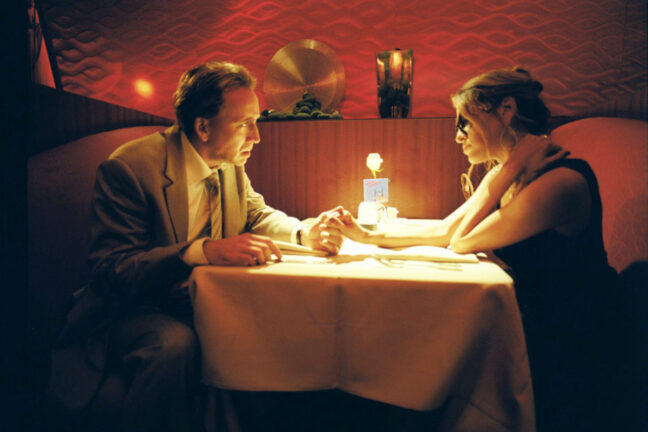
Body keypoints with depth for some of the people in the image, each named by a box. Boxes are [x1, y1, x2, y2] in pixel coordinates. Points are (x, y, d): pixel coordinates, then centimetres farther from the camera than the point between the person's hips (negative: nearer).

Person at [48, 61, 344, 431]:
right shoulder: (128, 168, -19)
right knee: (174, 343, -38)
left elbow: (258, 214, 14)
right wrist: (204, 251, -41)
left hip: (206, 306, 6)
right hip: (130, 313, -6)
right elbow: (111, 272, -25)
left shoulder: (230, 162, 1)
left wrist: (304, 233, -9)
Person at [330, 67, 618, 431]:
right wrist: (370, 237, 1)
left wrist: (507, 172, -16)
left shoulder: (561, 180, -24)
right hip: (525, 326, 7)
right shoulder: (510, 175, 5)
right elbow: (445, 230, 5)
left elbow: (462, 242, -19)